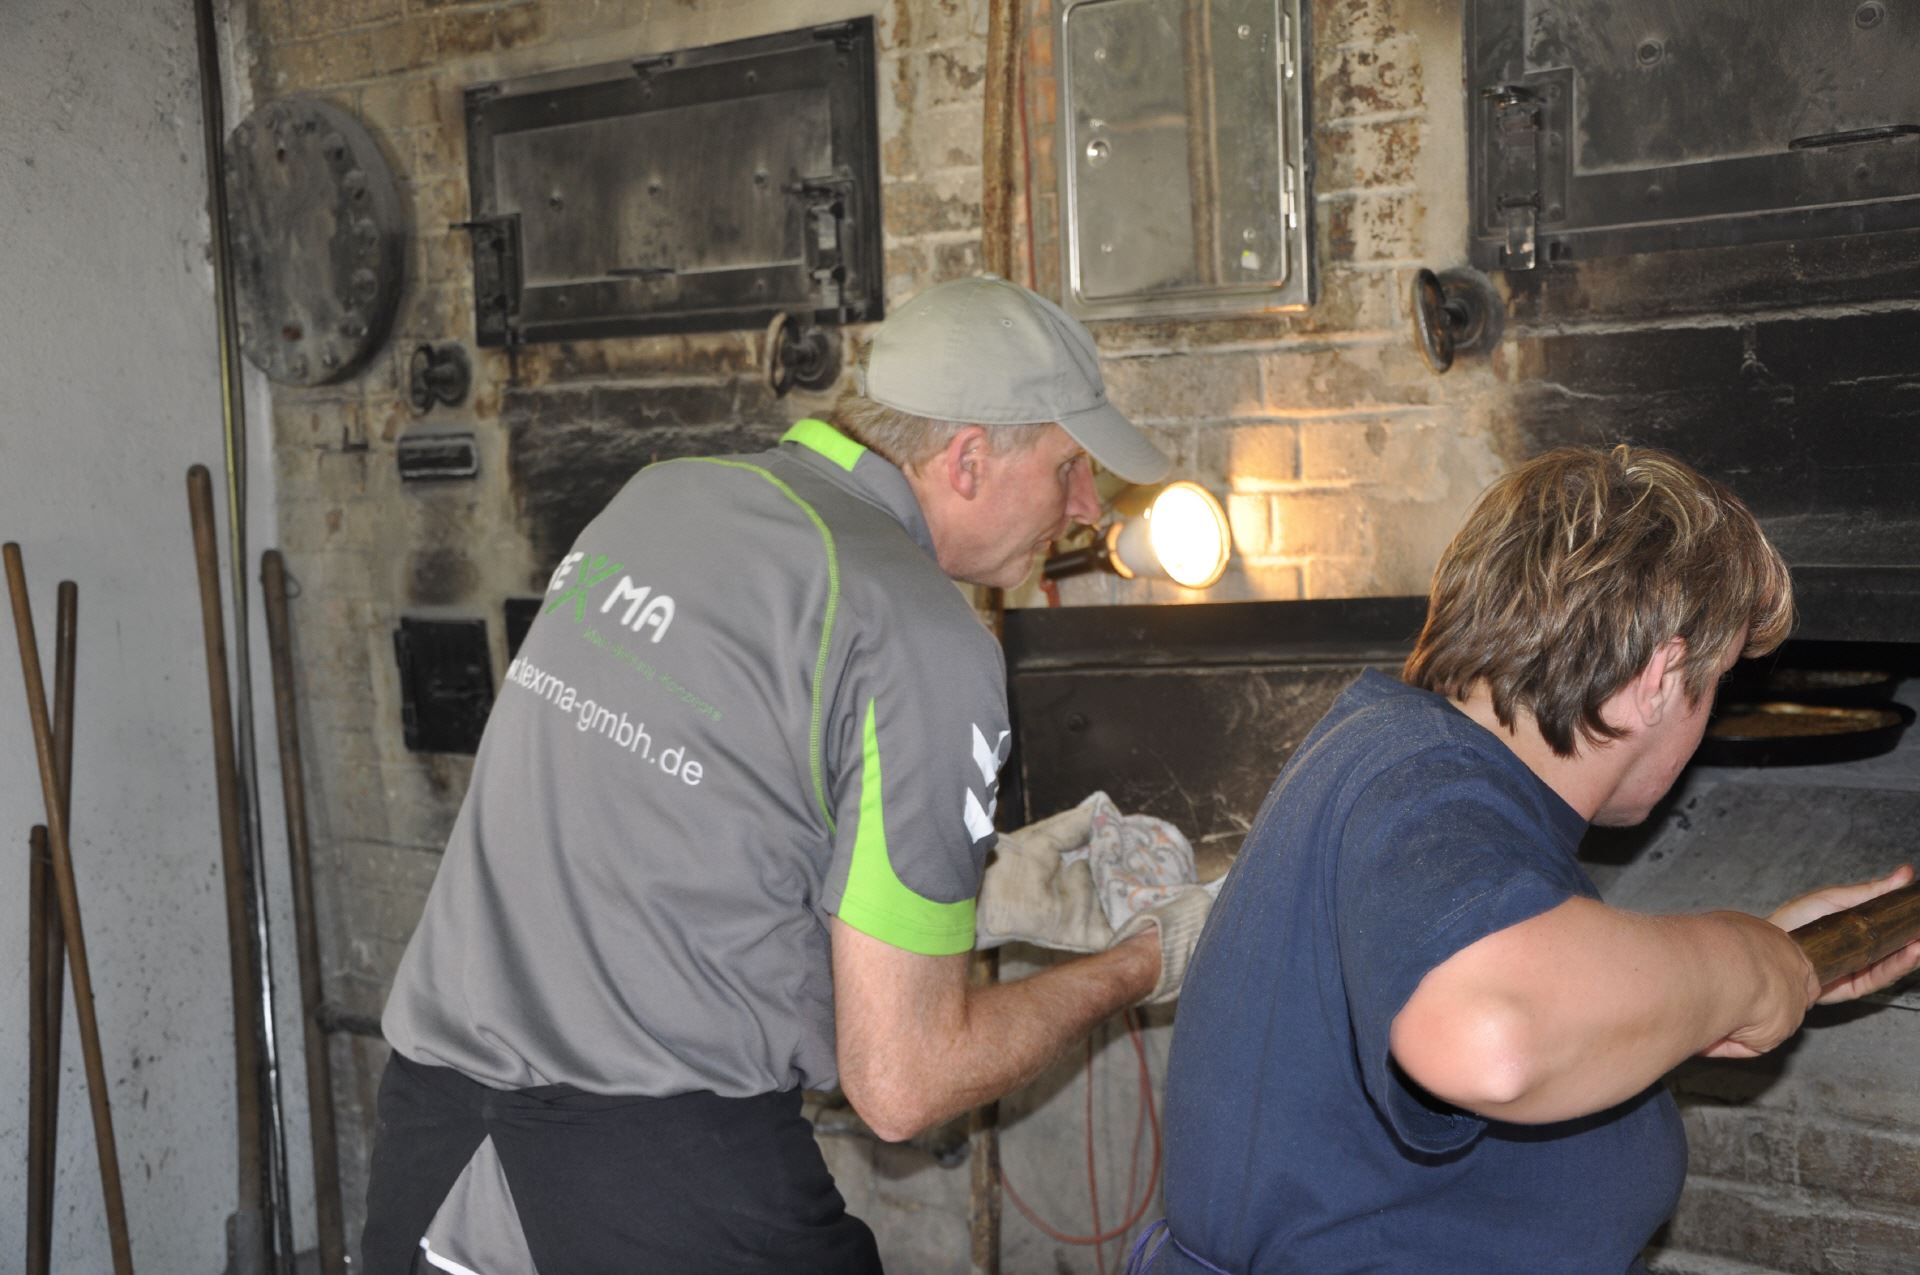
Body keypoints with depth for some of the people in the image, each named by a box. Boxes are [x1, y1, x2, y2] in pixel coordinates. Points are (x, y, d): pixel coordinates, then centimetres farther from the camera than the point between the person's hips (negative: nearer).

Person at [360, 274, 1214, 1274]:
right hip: (668, 1192, -7)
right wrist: (1141, 965, 5)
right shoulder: (921, 640, -14)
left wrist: (995, 900, 19)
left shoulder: (657, 499, 8)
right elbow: (899, 1086, -11)